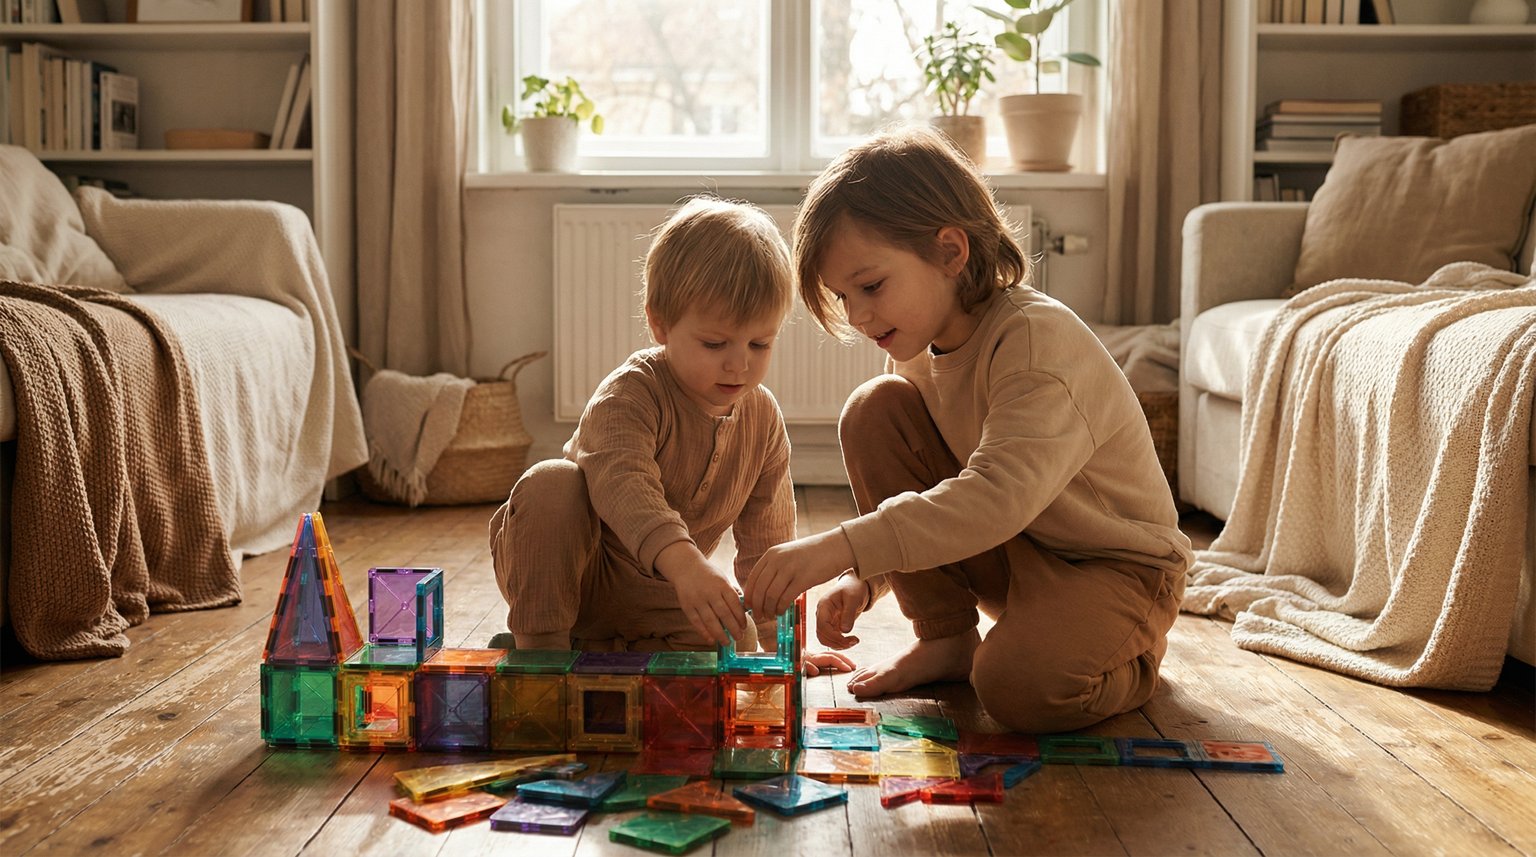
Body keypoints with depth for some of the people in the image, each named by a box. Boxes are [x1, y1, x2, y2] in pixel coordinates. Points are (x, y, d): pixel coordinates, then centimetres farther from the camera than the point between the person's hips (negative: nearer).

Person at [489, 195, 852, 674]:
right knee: (549, 484, -33)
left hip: (654, 601, 5)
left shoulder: (764, 420, -6)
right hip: (567, 574, -5)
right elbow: (623, 484, -45)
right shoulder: (628, 395, -25)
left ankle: (596, 652, -3)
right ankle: (538, 645, -20)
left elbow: (767, 542, 2)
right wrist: (684, 563, -62)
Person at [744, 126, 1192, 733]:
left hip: (1117, 566, -7)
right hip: (1008, 553, 7)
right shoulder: (918, 347, -3)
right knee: (876, 409, -11)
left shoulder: (1039, 339, -29)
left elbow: (998, 496, -44)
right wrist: (859, 577, -16)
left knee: (1020, 687, -35)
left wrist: (840, 547, -52)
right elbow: (904, 498, 5)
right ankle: (944, 637, -1)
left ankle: (1128, 653, 3)